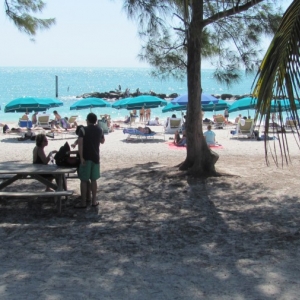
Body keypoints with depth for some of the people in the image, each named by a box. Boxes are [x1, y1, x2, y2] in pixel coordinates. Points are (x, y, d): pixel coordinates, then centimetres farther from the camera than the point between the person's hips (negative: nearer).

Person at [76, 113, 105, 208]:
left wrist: (81, 157, -18)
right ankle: (94, 201, 13)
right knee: (93, 180, 11)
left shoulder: (83, 130, -8)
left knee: (83, 180, 1)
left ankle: (83, 202, 1)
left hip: (86, 158, -4)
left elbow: (80, 144, -18)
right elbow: (102, 141, 22)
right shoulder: (99, 130, 5)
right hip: (95, 157, 4)